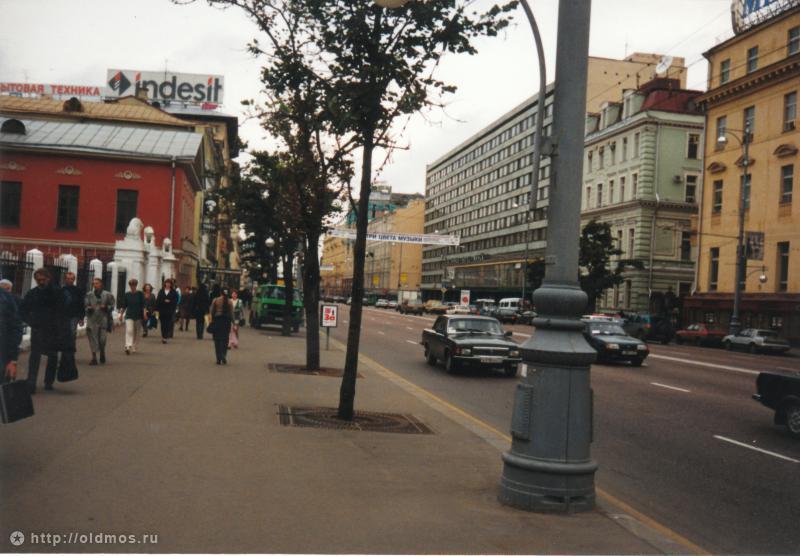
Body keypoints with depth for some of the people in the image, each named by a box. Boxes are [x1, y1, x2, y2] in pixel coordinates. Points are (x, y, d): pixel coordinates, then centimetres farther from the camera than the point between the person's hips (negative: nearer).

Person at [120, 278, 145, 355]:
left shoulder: (140, 294, 0)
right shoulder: (127, 294, 4)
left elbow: (143, 305, -2)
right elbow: (124, 306, 10)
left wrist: (144, 314, -12)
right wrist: (121, 314, 8)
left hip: (138, 316, 0)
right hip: (129, 316, 0)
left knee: (136, 332, 9)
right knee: (129, 331, -15)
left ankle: (134, 347, 22)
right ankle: (128, 347, -23)